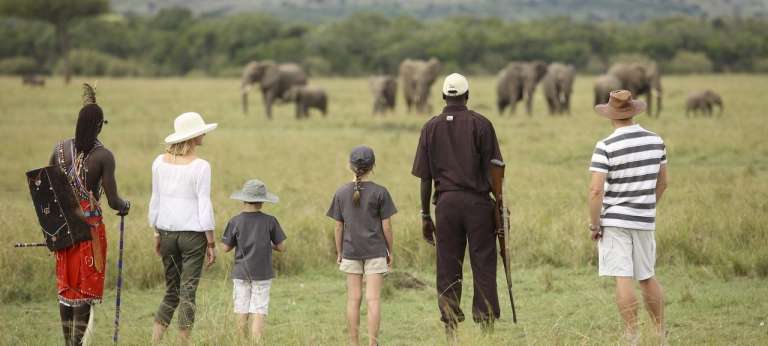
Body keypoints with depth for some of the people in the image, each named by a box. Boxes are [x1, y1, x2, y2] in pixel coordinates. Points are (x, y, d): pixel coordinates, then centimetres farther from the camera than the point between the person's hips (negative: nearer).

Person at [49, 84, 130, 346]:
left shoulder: (61, 149, 1)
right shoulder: (103, 156, -13)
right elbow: (113, 201, -14)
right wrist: (124, 205, 8)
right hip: (90, 226, -5)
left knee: (66, 286, 13)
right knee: (86, 286, 2)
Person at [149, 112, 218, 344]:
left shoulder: (160, 162, 2)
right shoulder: (200, 167, -12)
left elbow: (155, 201, 7)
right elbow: (204, 207, -11)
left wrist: (156, 234, 16)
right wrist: (211, 243, -5)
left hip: (167, 231, 5)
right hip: (193, 233, -5)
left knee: (171, 292, 14)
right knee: (187, 293, 2)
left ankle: (154, 341, 6)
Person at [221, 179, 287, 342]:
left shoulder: (235, 222, -4)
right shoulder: (270, 221, -6)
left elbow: (226, 247, 1)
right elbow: (281, 247, -1)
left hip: (241, 274, 1)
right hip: (262, 274, -1)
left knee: (242, 313, 8)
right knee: (259, 313, -3)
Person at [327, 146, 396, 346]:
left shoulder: (342, 193, 0)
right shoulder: (380, 193, -7)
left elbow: (338, 227, 3)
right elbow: (386, 226, -5)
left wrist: (339, 253, 12)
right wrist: (390, 251, 6)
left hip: (351, 252, 2)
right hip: (375, 251, -2)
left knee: (353, 298, 7)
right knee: (373, 299, -2)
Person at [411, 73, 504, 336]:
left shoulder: (431, 127, 7)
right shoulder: (481, 125, -1)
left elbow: (425, 176, 7)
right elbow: (491, 171, -2)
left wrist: (425, 215, 12)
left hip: (446, 203, 2)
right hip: (478, 201, -2)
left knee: (447, 270, 5)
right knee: (483, 266, 2)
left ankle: (450, 327, 5)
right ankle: (486, 323, -1)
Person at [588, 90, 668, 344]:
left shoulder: (606, 147, -13)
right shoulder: (656, 141, 2)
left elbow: (596, 191, -17)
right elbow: (662, 182, 13)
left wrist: (594, 225, -7)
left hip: (614, 221, -5)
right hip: (645, 221, 5)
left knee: (623, 279, -3)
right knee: (647, 277, 17)